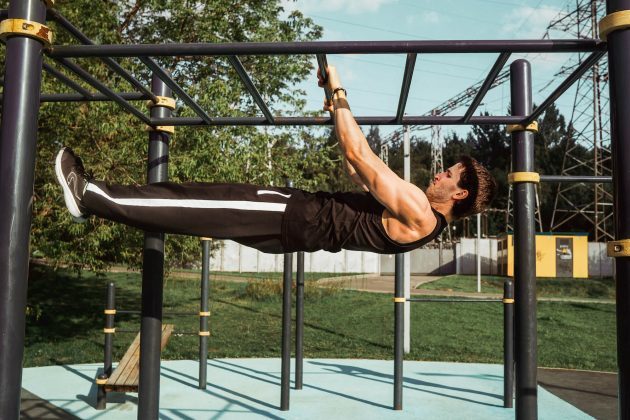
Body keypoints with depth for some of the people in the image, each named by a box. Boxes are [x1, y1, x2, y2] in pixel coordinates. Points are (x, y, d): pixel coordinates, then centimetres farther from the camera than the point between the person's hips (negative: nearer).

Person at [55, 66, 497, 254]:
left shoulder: (419, 216, -15)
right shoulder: (414, 213, 15)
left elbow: (360, 156, -21)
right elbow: (362, 173, 26)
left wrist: (339, 92, -14)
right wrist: (339, 116, 25)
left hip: (302, 221, -8)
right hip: (302, 207, 8)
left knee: (201, 210, -11)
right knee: (197, 196, 4)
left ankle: (93, 197, -2)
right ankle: (95, 196, 11)